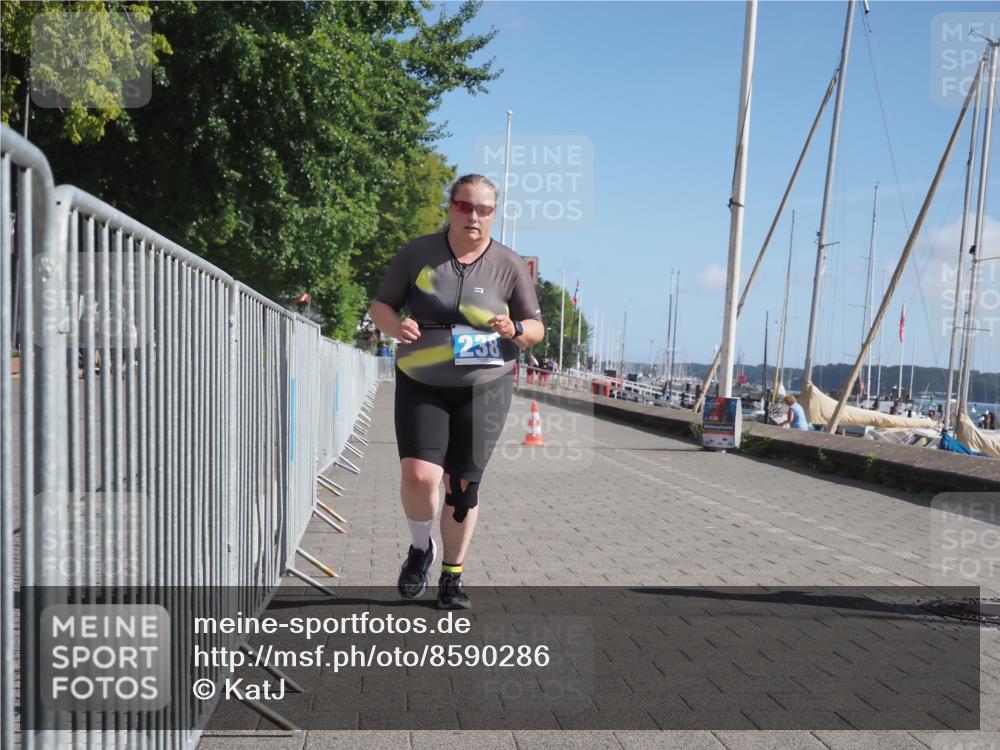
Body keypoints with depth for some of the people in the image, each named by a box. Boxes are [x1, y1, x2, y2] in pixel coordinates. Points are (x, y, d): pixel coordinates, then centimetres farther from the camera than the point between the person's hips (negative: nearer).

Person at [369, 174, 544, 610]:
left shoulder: (509, 265, -1)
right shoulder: (417, 253, -1)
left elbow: (536, 329, 6)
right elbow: (380, 306, 6)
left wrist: (513, 330, -17)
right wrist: (395, 326, -17)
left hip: (484, 388, 1)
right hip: (421, 386, 0)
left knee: (464, 484, 4)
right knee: (419, 475, -16)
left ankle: (452, 576, 23)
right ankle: (420, 548, 16)